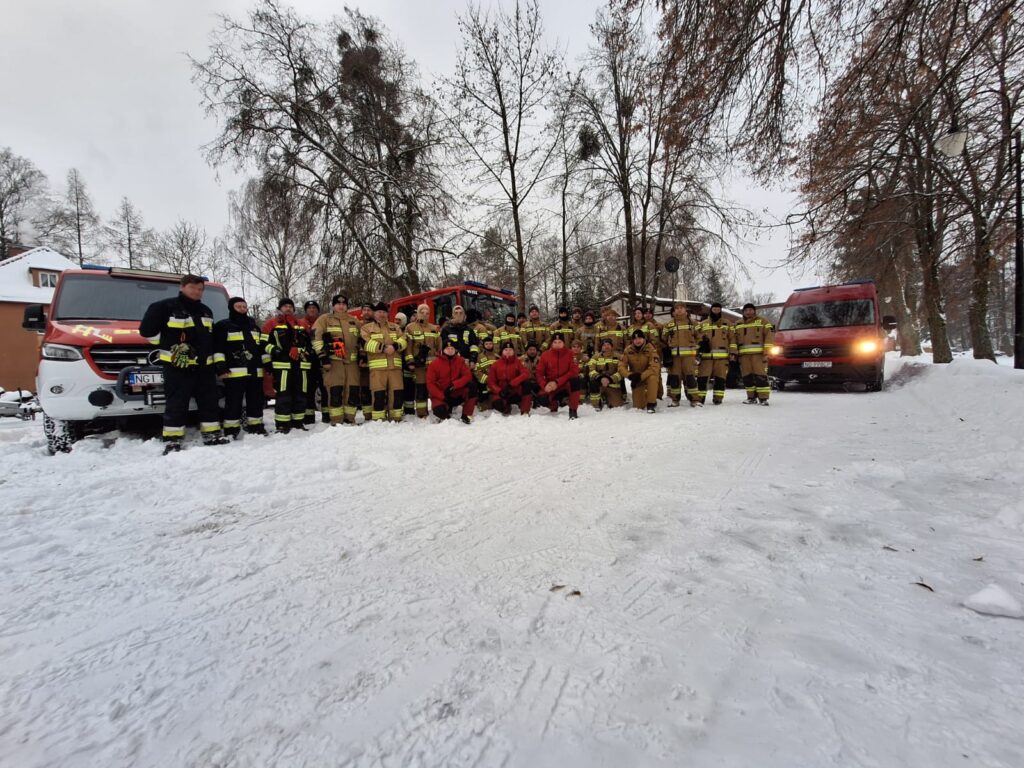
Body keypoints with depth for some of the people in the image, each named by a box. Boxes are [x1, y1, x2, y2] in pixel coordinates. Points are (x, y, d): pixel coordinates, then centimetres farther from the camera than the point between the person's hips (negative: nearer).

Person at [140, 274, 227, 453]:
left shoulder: (206, 311, 17)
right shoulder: (165, 307, -4)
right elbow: (146, 330, -3)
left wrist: (217, 360, 19)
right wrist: (170, 345, -4)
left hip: (205, 365, 6)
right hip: (177, 366, -6)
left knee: (209, 401, 8)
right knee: (176, 404, -5)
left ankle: (212, 435, 16)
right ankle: (172, 441, 1)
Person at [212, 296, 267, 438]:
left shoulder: (254, 327, 22)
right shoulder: (222, 326, 3)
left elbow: (263, 347, 23)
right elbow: (217, 348, -5)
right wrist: (220, 366, -13)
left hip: (255, 371, 6)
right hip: (235, 372, -6)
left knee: (256, 400, 9)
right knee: (233, 401, -5)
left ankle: (255, 426, 18)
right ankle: (231, 430, 1)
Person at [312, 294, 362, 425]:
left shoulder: (354, 321, 18)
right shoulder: (324, 319, 4)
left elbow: (360, 341, 25)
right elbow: (316, 338, -5)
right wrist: (323, 357, -12)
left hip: (352, 361, 4)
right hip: (333, 360, -4)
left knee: (353, 391, 1)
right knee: (335, 391, -9)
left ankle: (350, 419, 12)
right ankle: (336, 422, -3)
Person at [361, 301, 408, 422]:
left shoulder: (395, 327, 21)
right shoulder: (367, 328, 10)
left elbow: (403, 341, 7)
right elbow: (367, 343, -7)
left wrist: (395, 346, -13)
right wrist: (382, 348, -15)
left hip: (395, 365, 3)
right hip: (377, 366, -3)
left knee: (397, 392, 2)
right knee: (379, 393, -5)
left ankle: (395, 417, 12)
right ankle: (378, 419, 3)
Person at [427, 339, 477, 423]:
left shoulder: (460, 361, 0)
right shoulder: (434, 364, -7)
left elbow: (468, 376, -10)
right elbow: (430, 384, -9)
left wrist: (454, 385, -26)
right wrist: (443, 397, -20)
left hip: (457, 394, 2)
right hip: (441, 396, -2)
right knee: (439, 410, -33)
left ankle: (466, 415, -12)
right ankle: (447, 408, 8)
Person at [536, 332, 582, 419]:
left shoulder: (570, 353, -8)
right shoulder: (545, 355, -3)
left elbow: (574, 371, -16)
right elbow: (539, 373, -1)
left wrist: (557, 382, -24)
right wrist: (545, 385, -21)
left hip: (566, 383, -1)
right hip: (551, 386, 2)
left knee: (575, 380, -34)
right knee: (542, 397, -27)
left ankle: (573, 410, -22)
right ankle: (554, 405, 12)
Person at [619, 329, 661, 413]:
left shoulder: (650, 349, -19)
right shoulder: (628, 350, -11)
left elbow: (655, 367, -27)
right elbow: (621, 366, -12)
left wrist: (641, 376, -36)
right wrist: (630, 375, -30)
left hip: (648, 376, -2)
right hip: (636, 379, 2)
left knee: (652, 378, -39)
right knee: (638, 406, -3)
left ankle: (652, 403, -22)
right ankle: (644, 395, 33)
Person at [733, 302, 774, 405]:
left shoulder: (762, 322, 9)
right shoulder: (737, 324, 21)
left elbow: (768, 337, 1)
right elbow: (734, 339, 16)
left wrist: (766, 352, -9)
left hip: (759, 353, -4)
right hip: (743, 354, 4)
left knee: (760, 376, -9)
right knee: (747, 377, 4)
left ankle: (763, 398, -7)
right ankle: (752, 397, 12)